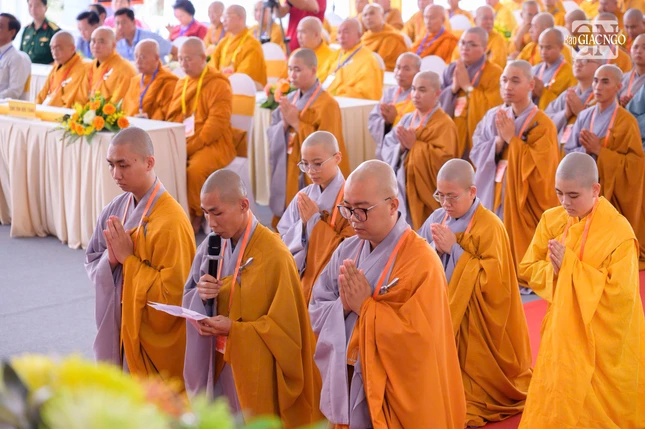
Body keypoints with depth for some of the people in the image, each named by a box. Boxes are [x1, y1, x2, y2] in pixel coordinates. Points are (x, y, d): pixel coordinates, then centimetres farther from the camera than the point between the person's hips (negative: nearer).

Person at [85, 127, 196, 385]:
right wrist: (110, 259, -12)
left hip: (155, 338, -7)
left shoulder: (170, 220, -21)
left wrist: (128, 258, -20)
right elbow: (91, 262, 10)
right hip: (118, 328, 7)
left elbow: (173, 291, -21)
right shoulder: (116, 208, 3)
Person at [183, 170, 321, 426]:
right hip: (217, 366, 6)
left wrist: (234, 329, -22)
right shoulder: (211, 247, 3)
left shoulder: (273, 254, -16)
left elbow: (286, 325, -15)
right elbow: (189, 303, 8)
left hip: (255, 372, -5)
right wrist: (201, 296, -13)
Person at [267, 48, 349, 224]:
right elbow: (271, 135, 7)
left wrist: (296, 123, -19)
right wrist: (284, 124, -13)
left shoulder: (327, 104, -12)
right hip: (287, 174, 6)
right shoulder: (289, 100, 8)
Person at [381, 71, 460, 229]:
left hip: (425, 198, -6)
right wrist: (401, 147, -14)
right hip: (401, 191, 6)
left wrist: (414, 145, -18)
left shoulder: (444, 125, -8)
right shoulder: (407, 119, 12)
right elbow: (386, 149, 7)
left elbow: (444, 159, -20)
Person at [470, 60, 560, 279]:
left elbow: (539, 166, -17)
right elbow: (476, 154, 5)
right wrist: (499, 141, -12)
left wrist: (512, 139, -15)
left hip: (523, 203, -4)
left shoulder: (542, 124, -8)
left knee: (517, 249, -3)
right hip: (492, 197, 5)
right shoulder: (493, 117, 7)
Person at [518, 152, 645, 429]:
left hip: (602, 342, -5)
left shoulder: (618, 233, -19)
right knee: (557, 407, 12)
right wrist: (553, 269, -19)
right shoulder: (552, 220, -3)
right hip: (562, 332, 5)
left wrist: (570, 265, -24)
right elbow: (527, 270, 3)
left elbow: (621, 294, -24)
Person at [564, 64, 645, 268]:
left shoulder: (626, 122, -8)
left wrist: (599, 151, -17)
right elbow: (568, 153, 7)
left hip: (611, 196, -5)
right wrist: (586, 149, -14)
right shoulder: (584, 116, 8)